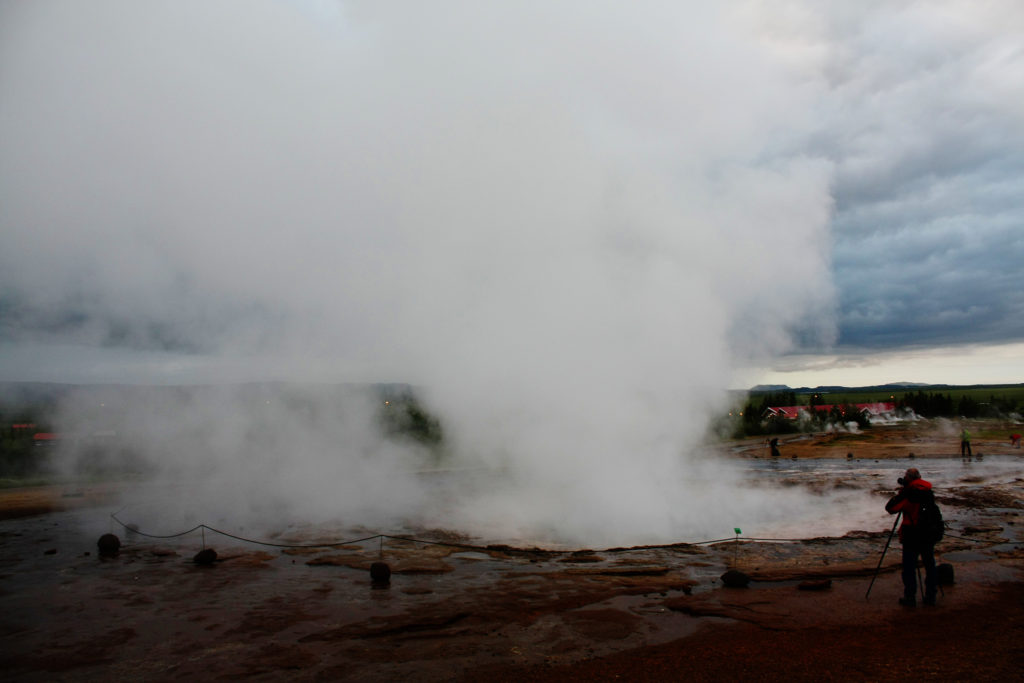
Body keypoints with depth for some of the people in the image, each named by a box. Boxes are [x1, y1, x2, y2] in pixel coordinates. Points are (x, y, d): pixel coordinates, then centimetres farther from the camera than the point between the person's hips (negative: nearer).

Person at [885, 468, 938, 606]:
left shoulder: (907, 494, -14)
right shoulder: (929, 492, 4)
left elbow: (890, 508, -10)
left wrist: (899, 493, 1)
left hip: (912, 536, -6)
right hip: (929, 535, 6)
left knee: (909, 567, 2)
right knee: (929, 565, 15)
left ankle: (910, 597, 3)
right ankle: (930, 596, 20)